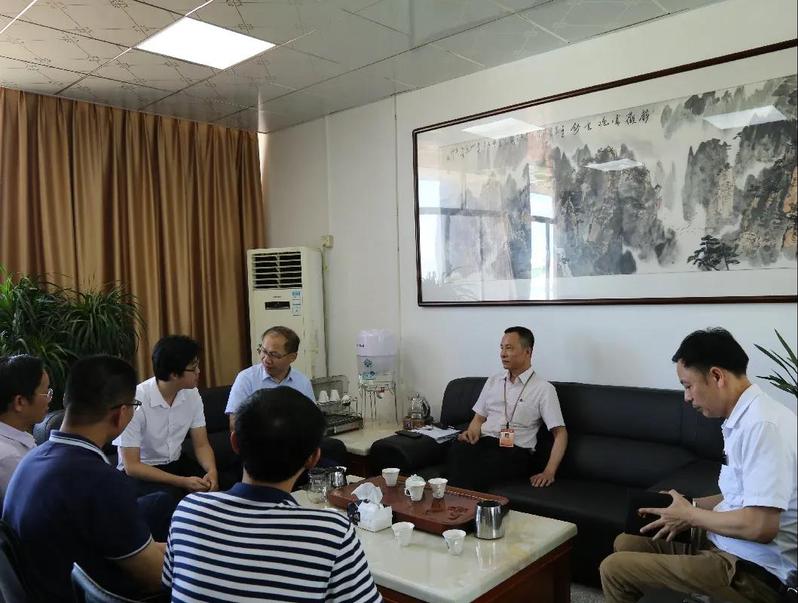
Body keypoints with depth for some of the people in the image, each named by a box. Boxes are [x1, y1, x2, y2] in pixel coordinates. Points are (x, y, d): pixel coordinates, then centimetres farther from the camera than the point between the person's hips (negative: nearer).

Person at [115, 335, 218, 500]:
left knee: (219, 483, -20)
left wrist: (212, 471, -24)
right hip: (140, 472, -5)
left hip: (176, 463, 5)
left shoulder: (191, 394, -7)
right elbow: (131, 466, -22)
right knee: (173, 496, -32)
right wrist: (183, 481, -29)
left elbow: (201, 445, -2)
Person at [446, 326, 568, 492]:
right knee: (458, 450, -33)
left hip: (515, 451, -4)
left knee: (479, 467, -37)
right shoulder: (493, 381, 20)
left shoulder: (544, 389, 4)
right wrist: (471, 433, -3)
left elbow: (560, 433, 0)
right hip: (483, 442, 4)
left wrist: (549, 472, -11)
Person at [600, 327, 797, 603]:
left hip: (749, 570, -10)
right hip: (729, 545, 10)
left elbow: (761, 526, -28)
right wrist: (692, 505, 7)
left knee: (614, 568, -9)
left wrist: (689, 515, -14)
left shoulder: (762, 425, -24)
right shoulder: (745, 418, 8)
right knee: (626, 543, 16)